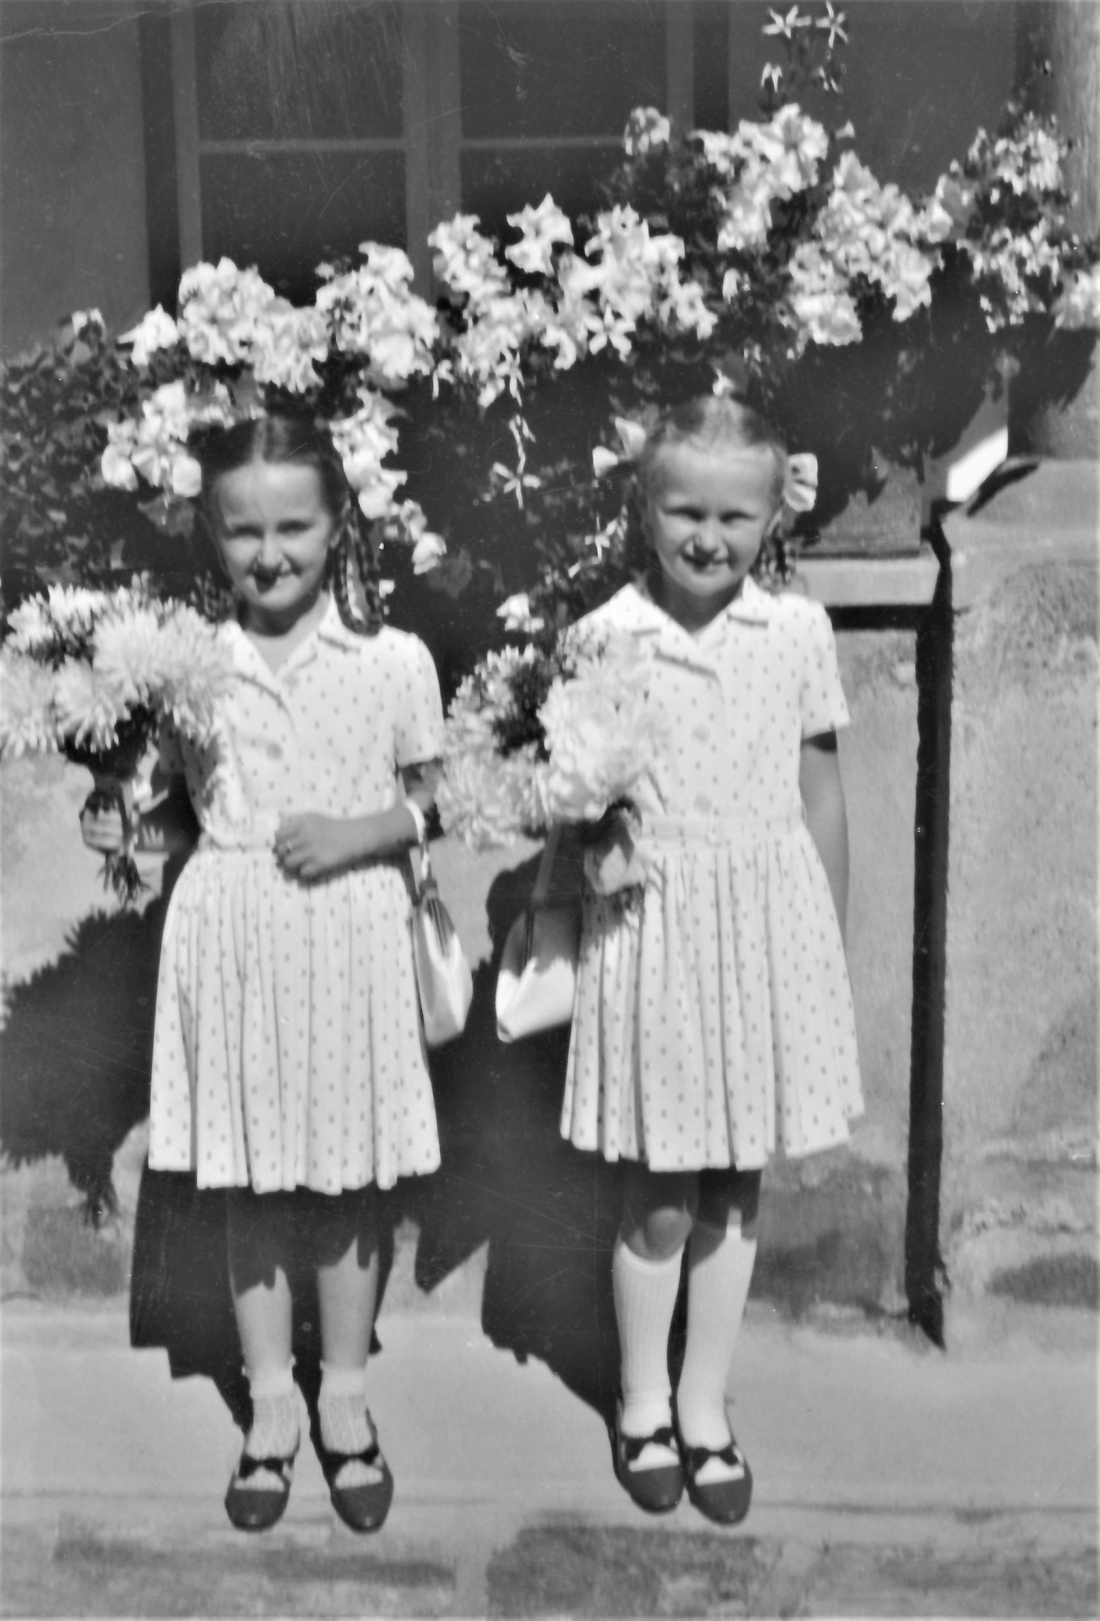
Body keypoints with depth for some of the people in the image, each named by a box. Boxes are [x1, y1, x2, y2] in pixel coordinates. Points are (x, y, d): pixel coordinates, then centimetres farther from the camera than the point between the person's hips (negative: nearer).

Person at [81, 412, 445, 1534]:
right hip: (231, 936, 1)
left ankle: (344, 1396, 30)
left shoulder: (394, 661, -5)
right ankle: (269, 1402, 29)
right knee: (250, 1183, 11)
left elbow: (431, 801, 2)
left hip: (349, 936, -1)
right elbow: (175, 800, 8)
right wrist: (124, 824, -11)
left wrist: (355, 834, -15)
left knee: (348, 1179, 11)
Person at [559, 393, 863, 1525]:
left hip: (769, 922, 2)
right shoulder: (604, 637, -6)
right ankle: (644, 1401, 30)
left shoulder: (798, 633, -1)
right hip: (654, 925, -2)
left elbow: (820, 794, 6)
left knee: (735, 1185, 12)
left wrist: (831, 950, 8)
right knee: (661, 1193, 6)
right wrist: (588, 813, -16)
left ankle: (706, 1406, 30)